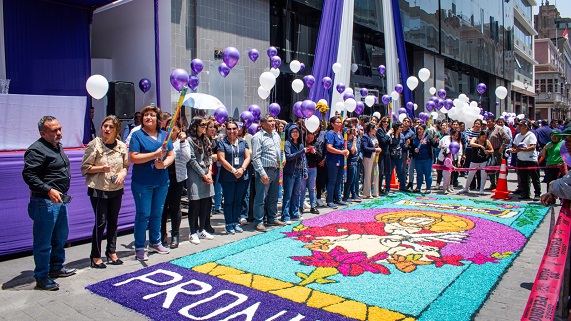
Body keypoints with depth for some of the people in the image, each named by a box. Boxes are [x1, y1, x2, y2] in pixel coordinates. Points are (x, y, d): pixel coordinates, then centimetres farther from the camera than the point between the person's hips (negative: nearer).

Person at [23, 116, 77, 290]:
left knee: (61, 237, 21)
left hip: (60, 200, 10)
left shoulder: (57, 146, 13)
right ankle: (42, 277, 12)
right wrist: (48, 190, -30)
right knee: (43, 242, 1)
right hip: (45, 203, -10)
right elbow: (28, 175, -23)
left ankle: (56, 267, 37)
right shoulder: (37, 150, -17)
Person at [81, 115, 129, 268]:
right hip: (98, 190, -4)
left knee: (113, 221, 12)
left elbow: (126, 166, 11)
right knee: (100, 222, -1)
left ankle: (111, 252, 27)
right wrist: (101, 168, -20)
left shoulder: (122, 146, 2)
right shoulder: (94, 144, -8)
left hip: (116, 190, 4)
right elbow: (85, 168, -6)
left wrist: (123, 173, -10)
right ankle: (96, 256, 13)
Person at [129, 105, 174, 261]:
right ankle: (139, 248, 13)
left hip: (161, 182, 5)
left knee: (157, 214, 15)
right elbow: (133, 158, -14)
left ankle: (155, 243, 30)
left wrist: (164, 163, -14)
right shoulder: (137, 135, -5)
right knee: (143, 214, 0)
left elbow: (171, 155, 7)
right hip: (142, 183, -4)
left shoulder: (164, 135, 9)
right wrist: (155, 155, -19)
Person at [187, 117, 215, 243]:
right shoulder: (190, 140, -7)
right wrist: (203, 175, -9)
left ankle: (202, 230, 20)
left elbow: (210, 157, 13)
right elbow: (192, 160, -10)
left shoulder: (206, 140, 16)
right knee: (194, 204, -4)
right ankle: (193, 233, 4)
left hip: (206, 174, 7)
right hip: (195, 175, -7)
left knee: (205, 203, 9)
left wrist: (209, 172, -1)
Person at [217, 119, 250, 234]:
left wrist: (242, 169, -11)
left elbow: (247, 157, 5)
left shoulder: (243, 142, 9)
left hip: (242, 176, 4)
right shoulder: (222, 142, -2)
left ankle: (236, 222, 21)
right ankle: (229, 224, 11)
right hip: (227, 177, -3)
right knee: (229, 201, 3)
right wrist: (233, 170, -15)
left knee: (238, 201, 10)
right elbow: (221, 159, -9)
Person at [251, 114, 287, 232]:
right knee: (261, 198, -2)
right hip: (265, 170, -7)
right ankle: (258, 222, 6)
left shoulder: (276, 135, 13)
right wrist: (262, 173, -19)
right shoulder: (258, 137, -9)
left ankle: (272, 218, 29)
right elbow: (255, 157, -14)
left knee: (273, 197, 16)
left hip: (276, 170, 7)